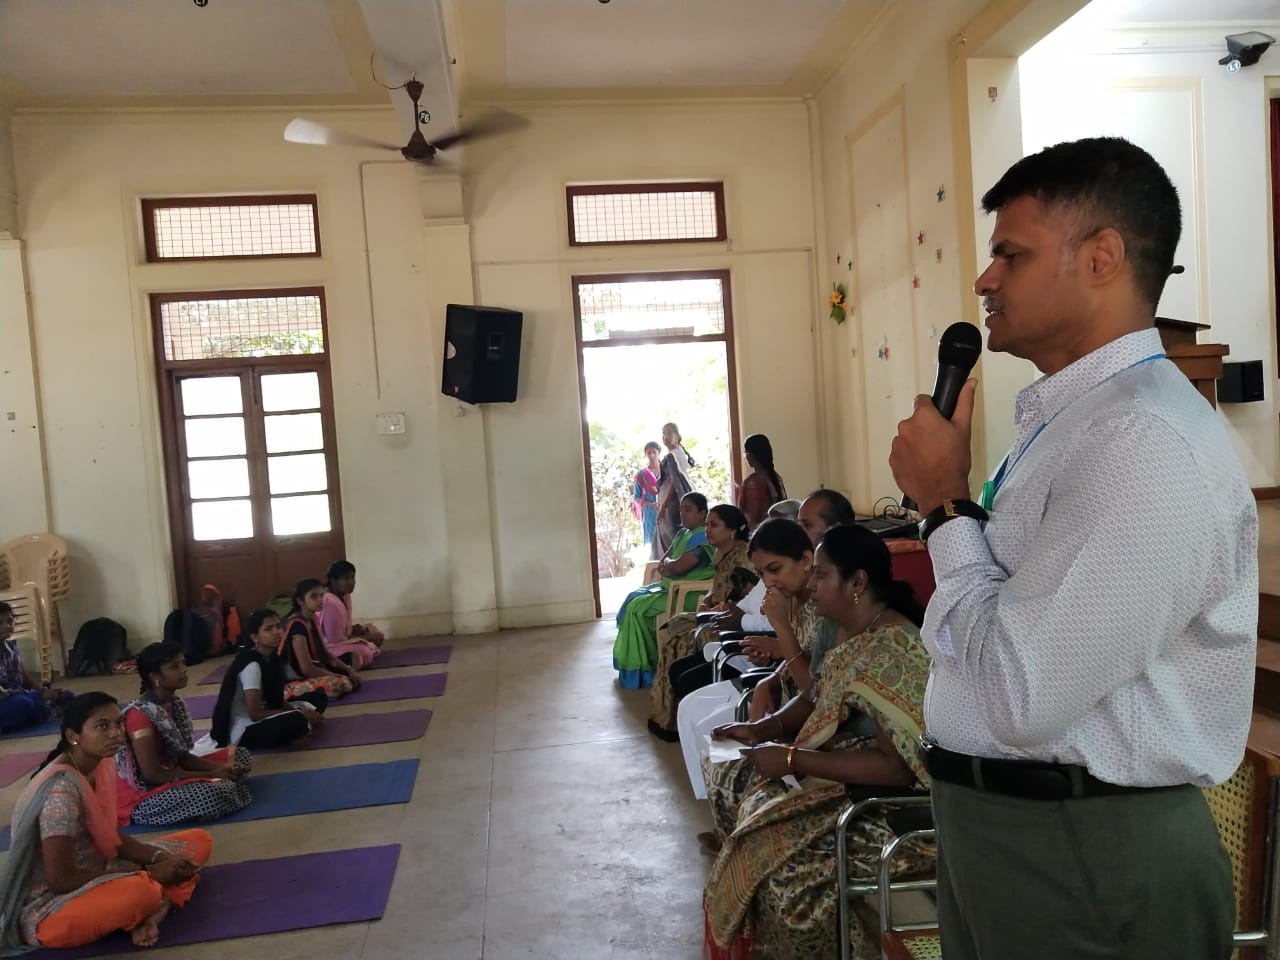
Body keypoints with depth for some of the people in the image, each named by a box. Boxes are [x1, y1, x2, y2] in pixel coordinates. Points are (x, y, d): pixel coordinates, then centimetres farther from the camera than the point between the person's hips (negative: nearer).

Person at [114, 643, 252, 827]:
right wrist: (211, 775, -19)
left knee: (241, 755, 7)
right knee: (214, 793, -32)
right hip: (141, 793, -9)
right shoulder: (140, 715, -23)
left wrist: (219, 768, -11)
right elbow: (152, 775, -23)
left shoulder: (175, 703, 3)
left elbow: (181, 756, 6)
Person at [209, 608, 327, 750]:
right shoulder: (252, 665, -23)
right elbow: (256, 714, -25)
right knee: (296, 720, -35)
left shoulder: (272, 657, 3)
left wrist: (302, 711, -8)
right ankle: (303, 724, -5)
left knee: (318, 697, 6)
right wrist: (300, 714, -18)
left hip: (262, 720, 9)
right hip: (243, 732, -9)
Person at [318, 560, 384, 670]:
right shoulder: (332, 604, -29)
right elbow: (336, 639, -25)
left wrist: (359, 629, -6)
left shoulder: (345, 596, 2)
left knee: (377, 635, 12)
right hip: (330, 649, -10)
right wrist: (364, 637, -12)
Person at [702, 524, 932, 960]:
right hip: (844, 774, 10)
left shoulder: (893, 650, -26)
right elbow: (818, 699, 18)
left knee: (786, 871, -27)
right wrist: (763, 728, 0)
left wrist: (793, 759, -25)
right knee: (733, 780, 11)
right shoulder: (856, 634, 5)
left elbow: (897, 766, -30)